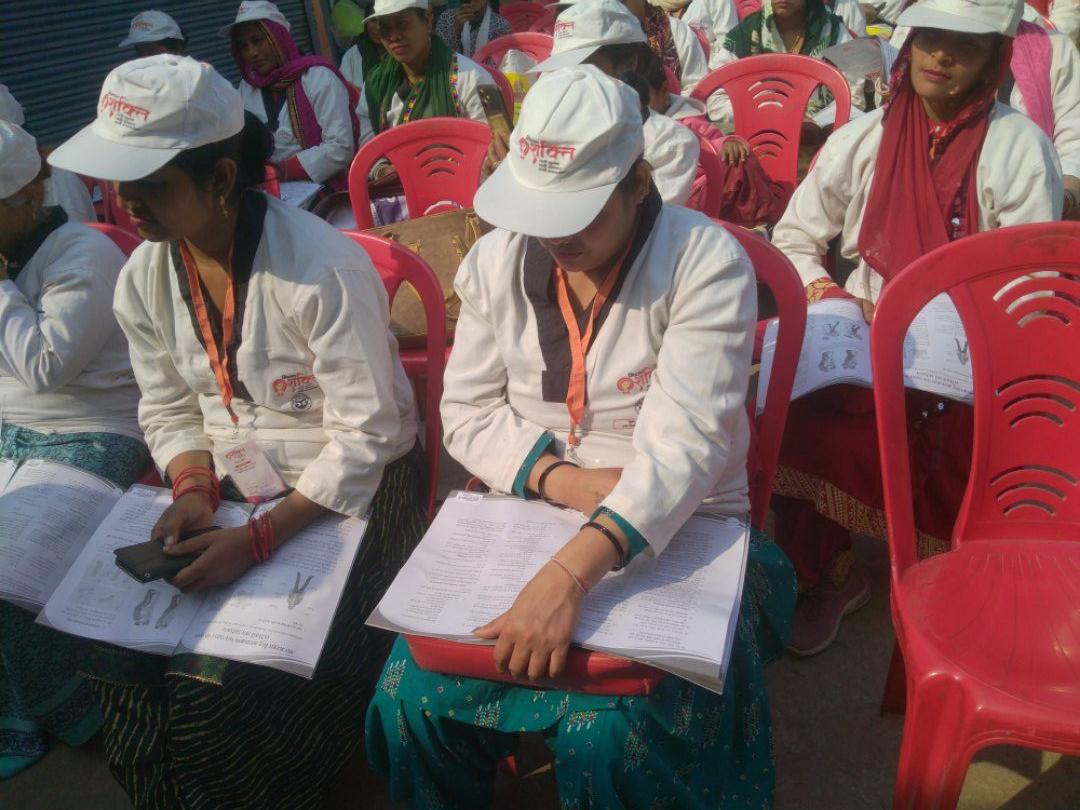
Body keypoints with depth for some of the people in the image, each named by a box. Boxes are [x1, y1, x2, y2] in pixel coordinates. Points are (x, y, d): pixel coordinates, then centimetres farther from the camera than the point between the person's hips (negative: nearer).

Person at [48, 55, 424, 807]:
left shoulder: (322, 268, -23)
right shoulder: (144, 278, -1)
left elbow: (364, 438, -21)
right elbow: (168, 410, 10)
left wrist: (259, 540, -24)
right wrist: (195, 490, -9)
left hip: (350, 497, -6)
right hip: (234, 493, 6)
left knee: (219, 701, -17)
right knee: (126, 672, -6)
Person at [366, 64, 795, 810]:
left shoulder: (706, 265, -15)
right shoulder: (498, 258, -1)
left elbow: (682, 445, -25)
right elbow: (469, 412, 4)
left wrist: (570, 574, -38)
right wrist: (563, 479, -14)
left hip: (676, 532, -3)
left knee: (605, 737, -25)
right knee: (409, 698, -12)